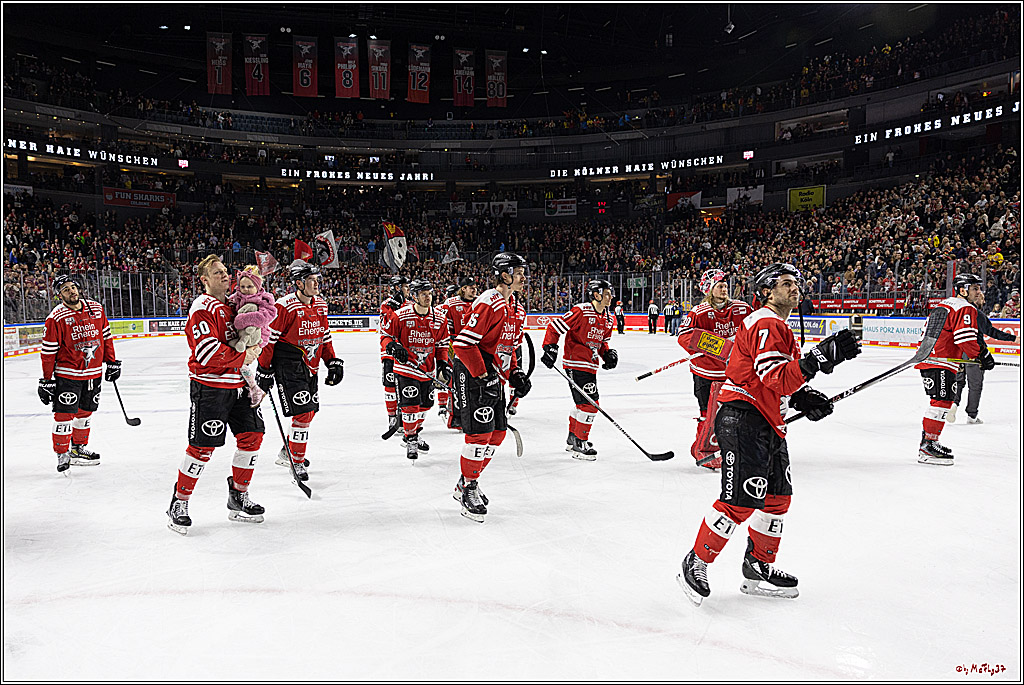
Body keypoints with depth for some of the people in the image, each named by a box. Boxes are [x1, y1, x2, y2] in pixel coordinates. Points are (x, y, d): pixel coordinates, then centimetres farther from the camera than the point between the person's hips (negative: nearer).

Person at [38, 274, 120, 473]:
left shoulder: (96, 309, 3)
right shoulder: (56, 318, -11)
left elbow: (106, 337, 13)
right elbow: (48, 351, -9)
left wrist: (112, 362, 13)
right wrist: (47, 380, -10)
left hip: (93, 372, 5)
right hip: (67, 373, -5)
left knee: (85, 412, 15)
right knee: (64, 414, -5)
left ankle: (78, 448, 31)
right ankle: (62, 454, 9)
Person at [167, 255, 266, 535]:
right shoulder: (202, 307, -11)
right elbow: (207, 350, -23)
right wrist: (242, 357, -15)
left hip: (236, 384, 8)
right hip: (209, 385, -8)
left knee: (252, 436, 6)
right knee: (202, 446, -6)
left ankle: (238, 499, 21)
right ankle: (179, 504, 11)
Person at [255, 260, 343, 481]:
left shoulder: (320, 304, 8)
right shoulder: (284, 306, -16)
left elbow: (325, 336, 17)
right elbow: (268, 338, -12)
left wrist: (333, 362, 12)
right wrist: (264, 370, -10)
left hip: (310, 368, 8)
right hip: (288, 367, -8)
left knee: (310, 411, 13)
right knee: (303, 413, -11)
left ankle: (287, 452, 33)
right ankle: (297, 462, 4)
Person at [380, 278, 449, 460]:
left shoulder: (438, 318, 0)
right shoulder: (401, 315, -14)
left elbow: (442, 343, 11)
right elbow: (385, 335, -5)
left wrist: (443, 363, 2)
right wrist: (393, 346, -24)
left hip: (428, 370, 5)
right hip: (406, 368, -5)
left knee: (425, 404, 15)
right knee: (411, 405, -10)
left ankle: (415, 434, 39)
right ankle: (410, 440, 8)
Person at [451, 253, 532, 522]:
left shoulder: (508, 306, 14)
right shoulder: (487, 303, -17)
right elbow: (463, 343, -23)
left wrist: (514, 373, 13)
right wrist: (483, 376, -23)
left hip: (494, 377, 10)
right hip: (474, 376, -10)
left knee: (497, 433, 12)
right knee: (480, 433, -9)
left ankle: (467, 483, 26)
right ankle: (467, 489, 7)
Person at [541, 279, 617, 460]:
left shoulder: (608, 318, 10)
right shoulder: (581, 311, -16)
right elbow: (555, 326, -14)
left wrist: (608, 354, 5)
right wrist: (550, 347, -22)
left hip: (590, 366, 9)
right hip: (575, 363, -9)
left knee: (584, 403, 18)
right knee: (590, 403, -11)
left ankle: (572, 438, 34)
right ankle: (579, 444, 0)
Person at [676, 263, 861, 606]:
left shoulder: (779, 328, 22)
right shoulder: (765, 324, -13)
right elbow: (775, 379, -26)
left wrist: (804, 397, 8)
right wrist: (820, 357, -35)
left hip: (768, 425, 11)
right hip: (743, 420, -11)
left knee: (777, 497, 14)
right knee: (740, 501, -12)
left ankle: (758, 569, 27)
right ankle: (696, 563, 2)